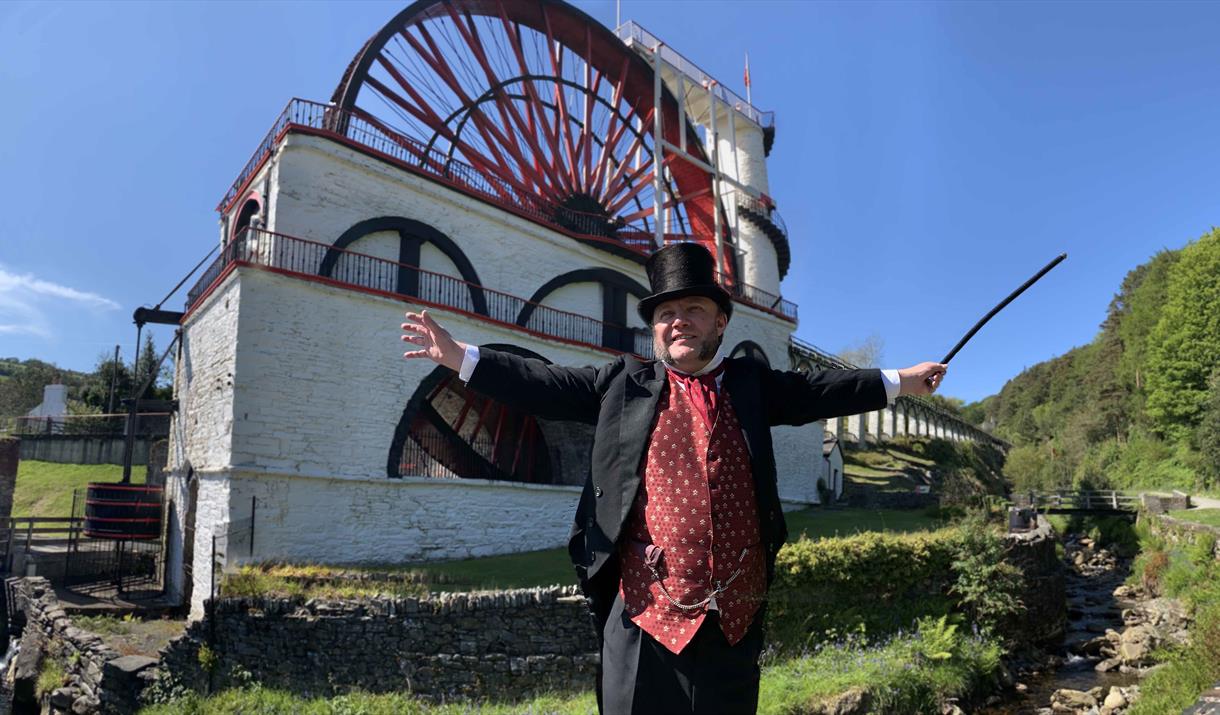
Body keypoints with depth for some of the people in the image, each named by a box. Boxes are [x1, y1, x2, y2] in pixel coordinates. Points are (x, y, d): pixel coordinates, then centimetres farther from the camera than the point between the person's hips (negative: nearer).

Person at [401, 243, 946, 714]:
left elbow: (817, 391, 17)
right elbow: (546, 384, 4)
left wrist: (898, 381, 18)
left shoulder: (752, 384, 12)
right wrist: (461, 357, 0)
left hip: (735, 620, 2)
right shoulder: (623, 383, 6)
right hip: (645, 617, -2)